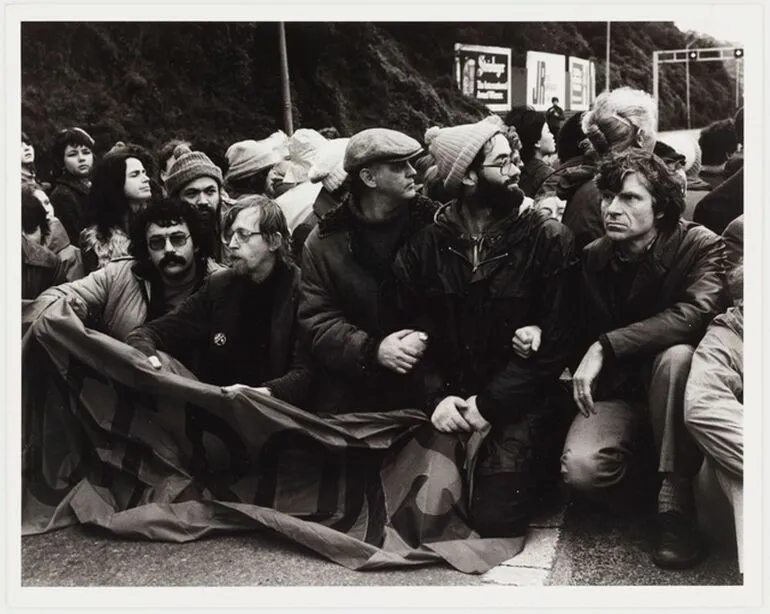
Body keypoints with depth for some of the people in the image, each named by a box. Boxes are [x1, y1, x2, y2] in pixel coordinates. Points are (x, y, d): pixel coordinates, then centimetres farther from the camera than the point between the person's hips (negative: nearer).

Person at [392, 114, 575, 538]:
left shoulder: (548, 240, -5)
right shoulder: (425, 243, 2)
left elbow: (554, 343, -9)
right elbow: (411, 328, 2)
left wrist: (489, 403, -16)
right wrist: (436, 397, -15)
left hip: (518, 401, -2)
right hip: (451, 397, 2)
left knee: (496, 518, -15)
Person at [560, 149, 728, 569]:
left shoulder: (702, 246, -13)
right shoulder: (594, 257, 1)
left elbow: (694, 313, -32)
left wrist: (606, 347, -35)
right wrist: (586, 373, -5)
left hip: (670, 386, -2)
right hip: (617, 388, 3)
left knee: (677, 357, -39)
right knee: (581, 467, -29)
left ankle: (675, 502, -25)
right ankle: (633, 490, 9)